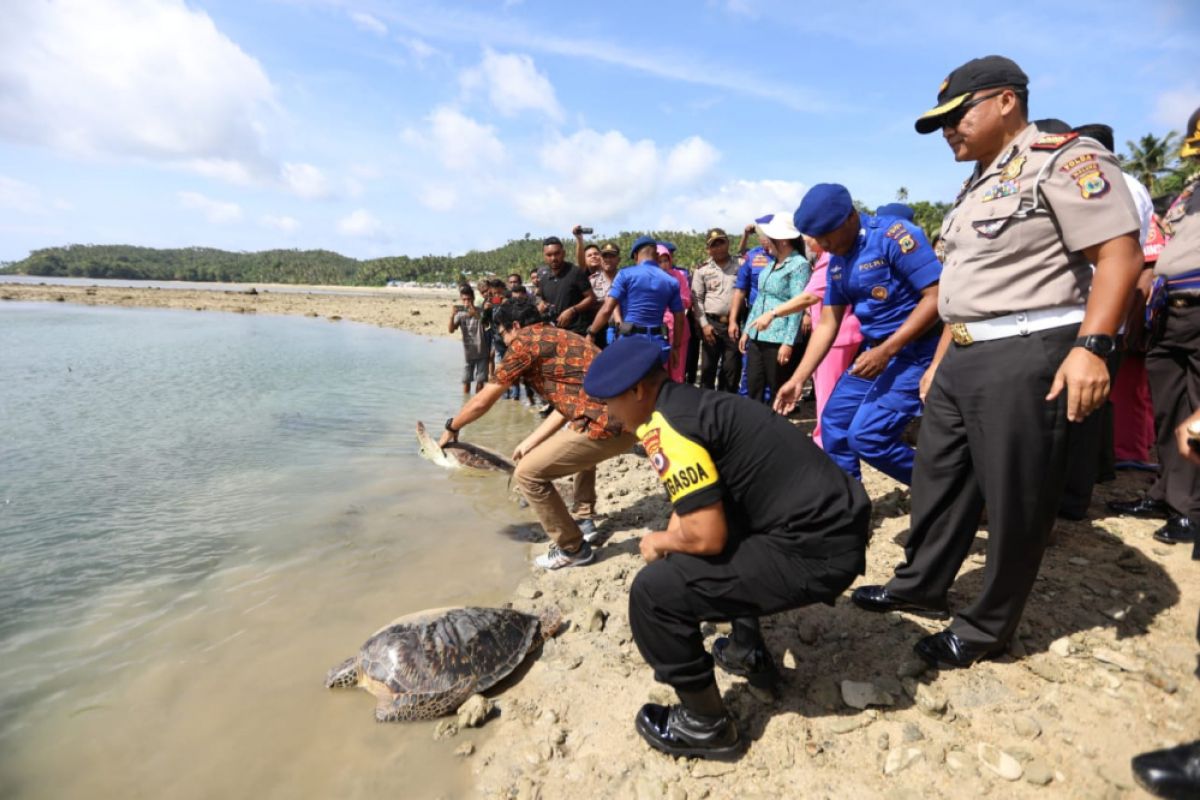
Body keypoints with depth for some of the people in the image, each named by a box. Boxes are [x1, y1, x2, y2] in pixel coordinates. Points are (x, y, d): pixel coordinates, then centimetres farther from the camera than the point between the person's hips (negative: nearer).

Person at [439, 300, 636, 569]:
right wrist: (529, 443, 28)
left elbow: (482, 402, 7)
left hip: (606, 425, -9)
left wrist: (451, 429, 23)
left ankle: (572, 549, 14)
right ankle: (586, 524, 36)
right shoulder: (559, 337, 26)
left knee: (528, 474, 2)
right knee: (577, 445, 38)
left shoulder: (525, 340, 1)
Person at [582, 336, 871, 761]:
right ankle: (749, 653, 40)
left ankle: (706, 726, 12)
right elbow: (695, 506, 26)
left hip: (816, 552, -10)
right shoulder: (697, 402, 13)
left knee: (652, 593, -9)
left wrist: (659, 543, 0)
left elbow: (707, 536, -19)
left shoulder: (668, 427, -16)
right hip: (839, 524, 10)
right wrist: (672, 540, 15)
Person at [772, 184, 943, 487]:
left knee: (867, 435, -14)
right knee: (834, 422, 8)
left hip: (914, 350, -8)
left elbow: (937, 297, -21)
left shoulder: (893, 234, -16)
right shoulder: (837, 262, 8)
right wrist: (798, 379, 5)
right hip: (875, 350, 8)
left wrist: (886, 351, -25)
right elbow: (827, 324, 10)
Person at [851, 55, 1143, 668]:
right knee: (938, 477, 15)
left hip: (1026, 356, -9)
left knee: (1014, 501, 1)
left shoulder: (1064, 158, -6)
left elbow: (1119, 256, -14)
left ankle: (987, 629, 16)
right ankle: (920, 586, 31)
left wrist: (1091, 346, -26)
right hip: (964, 358, 9)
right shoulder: (977, 185, 20)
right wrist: (940, 361, 19)